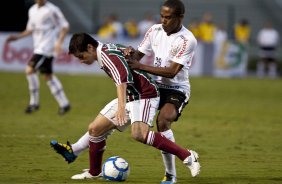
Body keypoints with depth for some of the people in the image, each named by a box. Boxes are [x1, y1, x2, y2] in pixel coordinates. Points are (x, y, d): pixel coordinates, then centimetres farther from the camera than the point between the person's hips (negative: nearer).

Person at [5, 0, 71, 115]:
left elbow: (65, 26, -9)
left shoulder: (51, 10, -11)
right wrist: (18, 37, 10)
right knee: (48, 76, 10)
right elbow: (30, 29, 24)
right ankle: (64, 104, 17)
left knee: (30, 70, -17)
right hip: (38, 47, 8)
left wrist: (59, 42, -21)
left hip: (47, 47, -8)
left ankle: (34, 102, -6)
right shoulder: (32, 10, 12)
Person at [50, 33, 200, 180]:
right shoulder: (106, 52, 12)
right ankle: (94, 172, 23)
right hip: (129, 96, 10)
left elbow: (122, 78, -32)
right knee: (95, 129, 8)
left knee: (138, 134, -32)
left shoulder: (107, 54, -17)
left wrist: (121, 106, -44)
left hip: (144, 95, -10)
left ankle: (187, 157, -29)